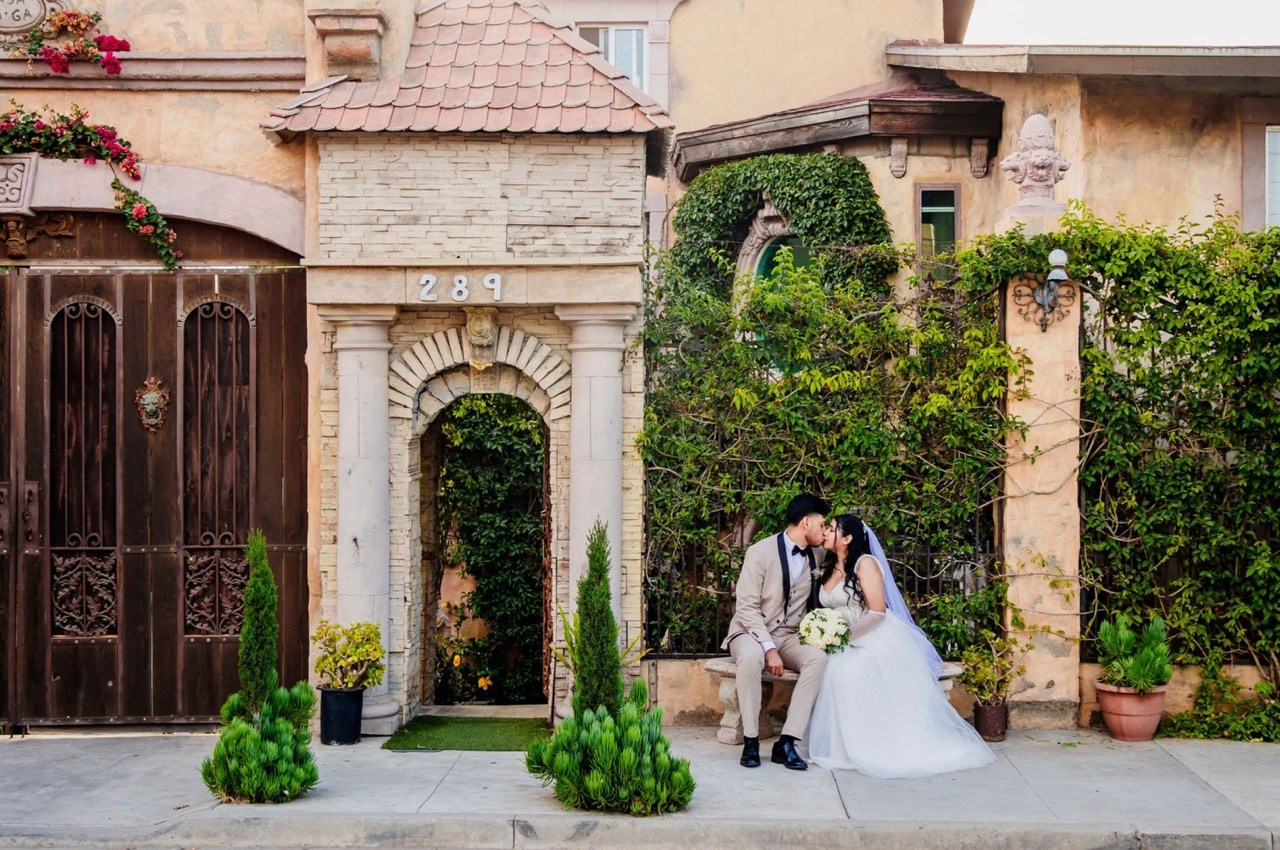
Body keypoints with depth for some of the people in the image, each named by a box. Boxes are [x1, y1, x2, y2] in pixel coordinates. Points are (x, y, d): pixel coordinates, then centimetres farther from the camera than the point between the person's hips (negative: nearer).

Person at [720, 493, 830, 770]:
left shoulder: (818, 556, 7)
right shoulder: (761, 552, -10)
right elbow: (747, 607, -15)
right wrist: (769, 649, -25)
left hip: (789, 637, 5)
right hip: (751, 632, -4)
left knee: (818, 657, -28)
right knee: (750, 656, -39)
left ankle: (787, 742, -28)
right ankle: (750, 740, -26)